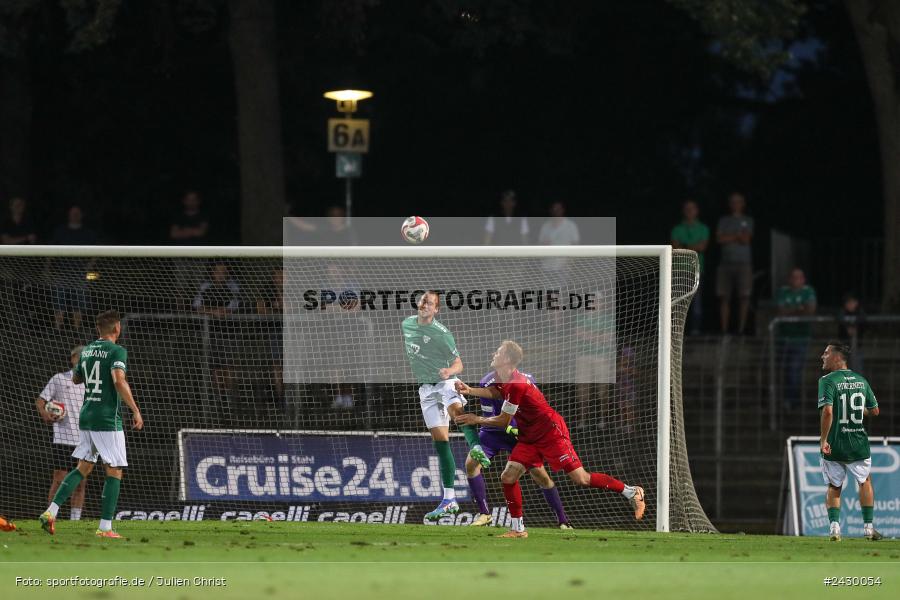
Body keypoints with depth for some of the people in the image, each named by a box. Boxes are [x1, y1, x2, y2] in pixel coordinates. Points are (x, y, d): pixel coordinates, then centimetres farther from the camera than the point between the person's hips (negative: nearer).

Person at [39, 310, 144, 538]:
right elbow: (119, 381, -25)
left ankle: (51, 511, 0)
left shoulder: (87, 350, 12)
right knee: (114, 471, 0)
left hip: (86, 417, 7)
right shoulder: (117, 351, -10)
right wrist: (135, 410, -21)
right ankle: (105, 527, -4)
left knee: (83, 468, 14)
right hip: (108, 419, -7)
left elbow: (75, 379, 27)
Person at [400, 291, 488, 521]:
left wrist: (449, 370, -35)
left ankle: (476, 448, -65)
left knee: (456, 409, -39)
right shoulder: (407, 324, 4)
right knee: (440, 440, 1)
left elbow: (459, 364, -13)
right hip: (426, 388, 5)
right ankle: (449, 500, 1)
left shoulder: (441, 333, -14)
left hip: (446, 382, -5)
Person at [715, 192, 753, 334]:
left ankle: (741, 329, -4)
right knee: (724, 297, -4)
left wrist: (729, 237, 0)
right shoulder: (724, 221, 15)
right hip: (726, 262, 1)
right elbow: (720, 239, 0)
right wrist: (738, 236, -1)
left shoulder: (748, 221, 11)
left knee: (744, 297, -7)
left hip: (743, 263, -1)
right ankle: (724, 329, -2)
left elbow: (746, 239, -3)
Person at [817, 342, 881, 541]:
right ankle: (868, 527, 18)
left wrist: (823, 440, -18)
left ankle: (834, 526, 1)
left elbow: (827, 411, -23)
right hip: (859, 443, 3)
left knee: (834, 487, 14)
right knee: (865, 481, 22)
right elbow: (874, 411, 11)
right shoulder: (861, 380, 5)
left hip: (834, 446, -3)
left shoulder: (828, 381, -10)